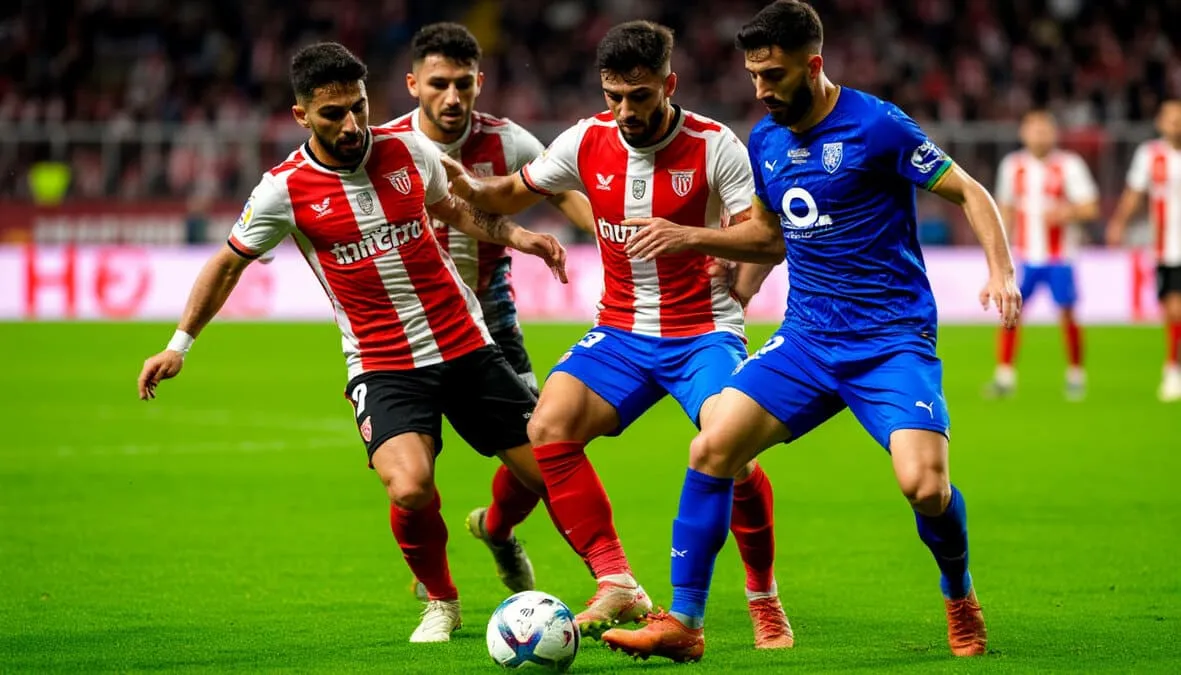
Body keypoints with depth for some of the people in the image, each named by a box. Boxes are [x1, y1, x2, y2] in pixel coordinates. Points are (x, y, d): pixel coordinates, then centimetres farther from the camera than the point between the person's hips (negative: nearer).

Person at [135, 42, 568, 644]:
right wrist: (179, 345, 4)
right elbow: (229, 262, 6)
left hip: (466, 346, 3)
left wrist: (515, 236, 6)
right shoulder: (284, 190, -9)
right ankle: (441, 602, 2)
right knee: (411, 490, -26)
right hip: (383, 366, -3)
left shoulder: (409, 150, -2)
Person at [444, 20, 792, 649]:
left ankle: (764, 599, -2)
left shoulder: (714, 146, -12)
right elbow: (514, 192, 12)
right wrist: (467, 187, -8)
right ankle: (618, 588, -13)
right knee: (547, 429, -18)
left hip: (701, 331, -4)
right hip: (620, 331, 4)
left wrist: (725, 304, -23)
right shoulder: (587, 142, -1)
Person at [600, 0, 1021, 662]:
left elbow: (970, 193, -7)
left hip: (893, 339, -6)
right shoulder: (766, 140, 9)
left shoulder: (876, 125, -11)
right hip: (806, 337, 6)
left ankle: (961, 599, 10)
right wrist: (689, 238, 13)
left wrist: (1001, 272, -22)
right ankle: (683, 624, -2)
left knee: (925, 486, -23)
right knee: (712, 447, -11)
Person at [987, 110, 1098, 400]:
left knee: (1068, 315, -1)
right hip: (1024, 256, 2)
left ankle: (1076, 376, 15)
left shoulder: (1069, 165, -3)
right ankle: (1004, 376, -3)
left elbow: (1090, 208, -4)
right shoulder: (1012, 165, 7)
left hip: (1060, 257, -2)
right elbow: (1006, 208, 17)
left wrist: (1064, 213, -22)